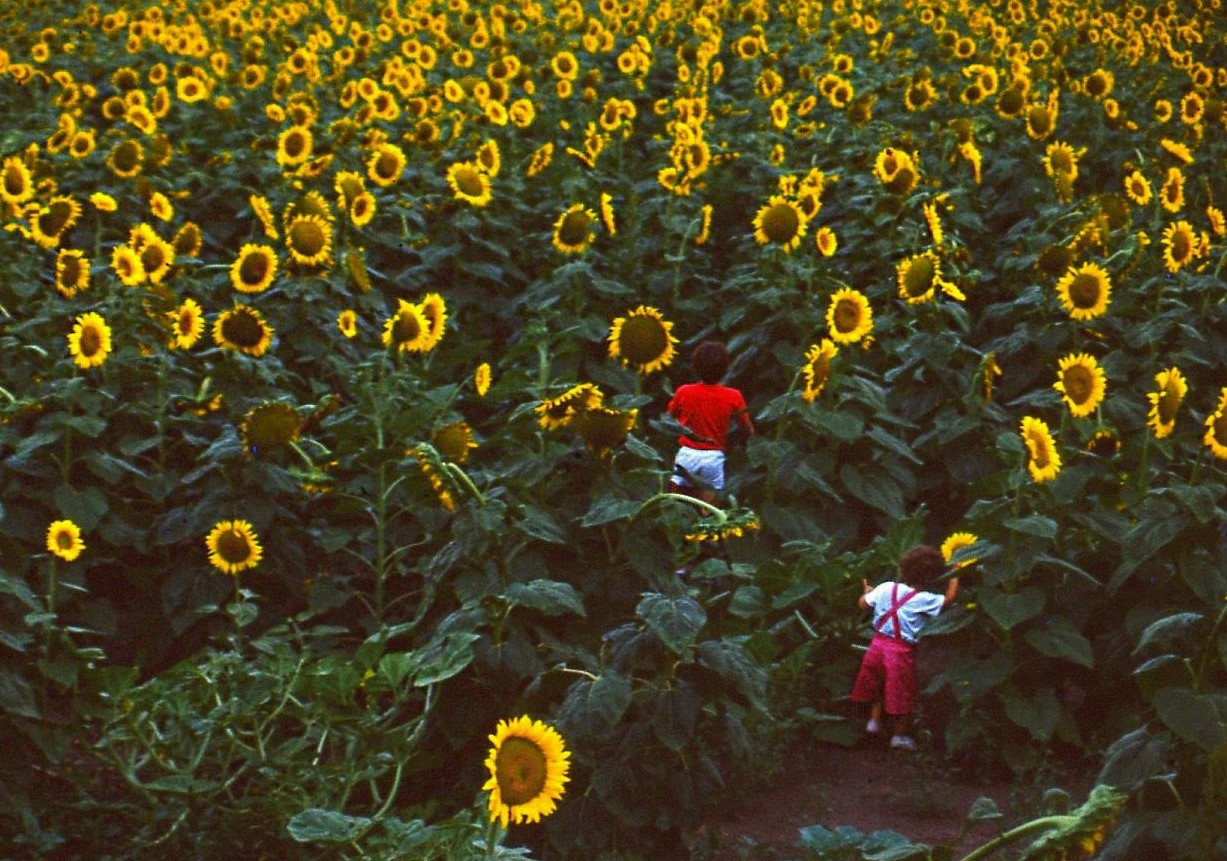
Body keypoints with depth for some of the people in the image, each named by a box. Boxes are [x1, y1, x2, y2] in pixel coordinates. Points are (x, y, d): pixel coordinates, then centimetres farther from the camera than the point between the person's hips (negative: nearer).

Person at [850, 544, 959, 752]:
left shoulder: (886, 588, -3)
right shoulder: (923, 599, -16)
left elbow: (863, 604, 7)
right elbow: (949, 598, -5)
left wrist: (866, 591, 29)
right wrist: (955, 577, 8)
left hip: (879, 643, 4)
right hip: (901, 650, -4)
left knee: (878, 685, 27)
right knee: (902, 694, 11)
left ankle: (874, 721, 29)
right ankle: (900, 735, 19)